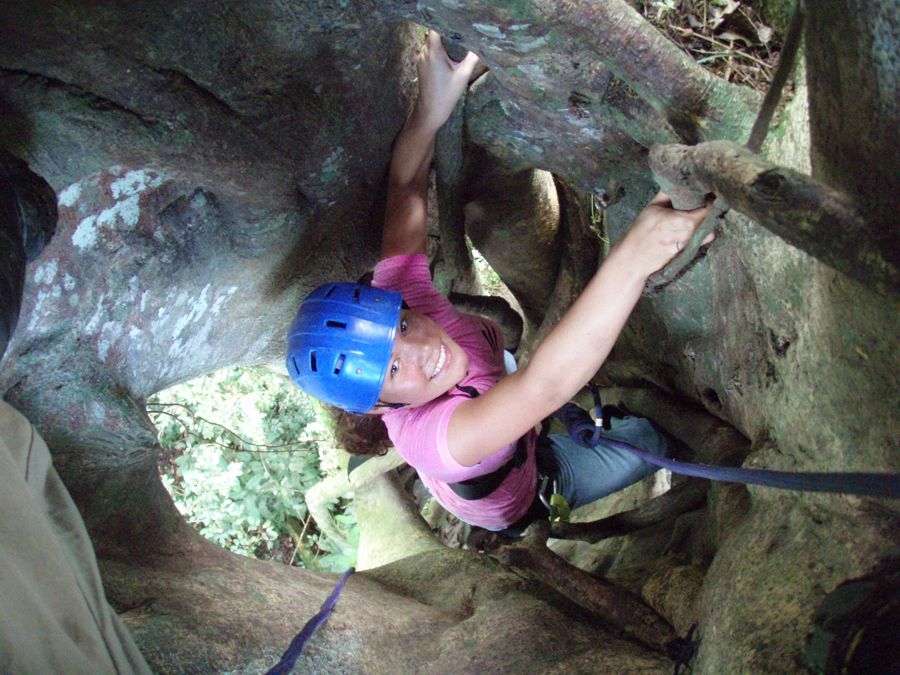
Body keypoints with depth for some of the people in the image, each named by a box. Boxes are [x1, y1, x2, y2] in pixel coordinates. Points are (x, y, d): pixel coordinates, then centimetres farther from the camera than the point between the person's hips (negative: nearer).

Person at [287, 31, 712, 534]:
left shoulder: (395, 298, -32)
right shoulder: (427, 434, -50)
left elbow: (406, 191, -25)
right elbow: (543, 386, -67)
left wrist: (431, 109, -43)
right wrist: (634, 257, -78)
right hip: (520, 503, -5)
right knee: (651, 441, -4)